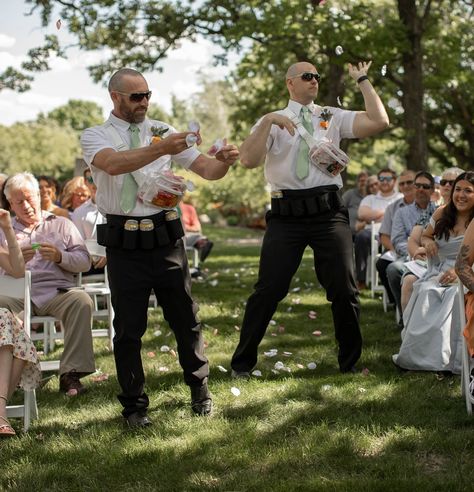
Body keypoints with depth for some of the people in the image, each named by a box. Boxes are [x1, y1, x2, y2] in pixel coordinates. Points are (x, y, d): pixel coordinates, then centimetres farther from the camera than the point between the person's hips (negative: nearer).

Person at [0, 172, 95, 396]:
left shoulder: (61, 224, 21)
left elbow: (85, 262, 11)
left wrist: (60, 257, -7)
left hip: (55, 292, 0)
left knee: (81, 300, -32)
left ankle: (70, 373, -28)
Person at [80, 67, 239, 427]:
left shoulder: (163, 131, 8)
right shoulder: (95, 137, 0)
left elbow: (205, 169, 4)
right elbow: (113, 164, -24)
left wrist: (224, 162, -19)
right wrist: (160, 149, -37)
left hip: (166, 238, 2)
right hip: (124, 244, -2)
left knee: (186, 318, 10)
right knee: (129, 327, 6)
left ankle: (200, 389, 29)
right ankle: (134, 404, 20)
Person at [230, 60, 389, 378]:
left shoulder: (333, 117, 12)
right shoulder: (272, 120, 8)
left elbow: (380, 122, 0)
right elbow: (248, 160, -7)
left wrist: (363, 80, 5)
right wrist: (268, 121, -18)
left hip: (329, 212, 1)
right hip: (286, 216, -1)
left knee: (344, 289, 3)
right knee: (269, 290, -1)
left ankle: (350, 362, 21)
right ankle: (242, 363, 13)